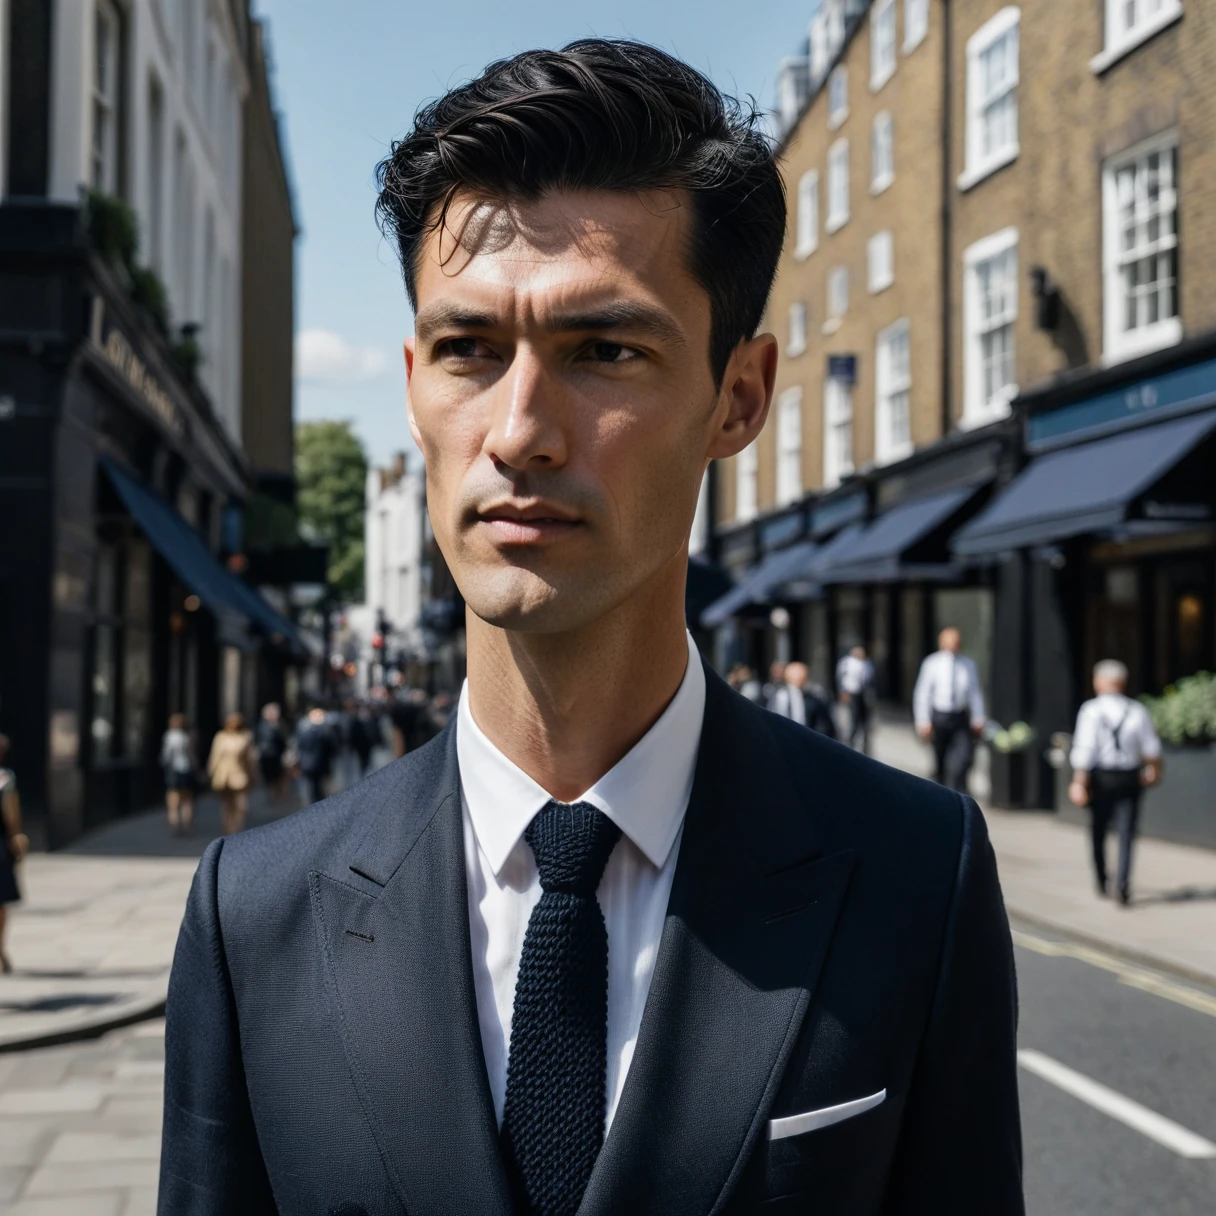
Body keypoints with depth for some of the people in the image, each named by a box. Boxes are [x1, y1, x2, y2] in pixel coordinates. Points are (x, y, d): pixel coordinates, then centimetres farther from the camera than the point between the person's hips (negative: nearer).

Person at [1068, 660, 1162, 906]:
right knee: (1126, 833, 1)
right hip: (1130, 777, 1)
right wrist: (1154, 770, 26)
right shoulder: (1137, 711, 0)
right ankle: (1123, 881, -17)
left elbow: (1085, 749, -15)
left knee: (1098, 830, 15)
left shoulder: (1091, 710, -9)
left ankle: (1102, 882, 27)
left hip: (1101, 777, -1)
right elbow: (1151, 748, 8)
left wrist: (1079, 782, -13)